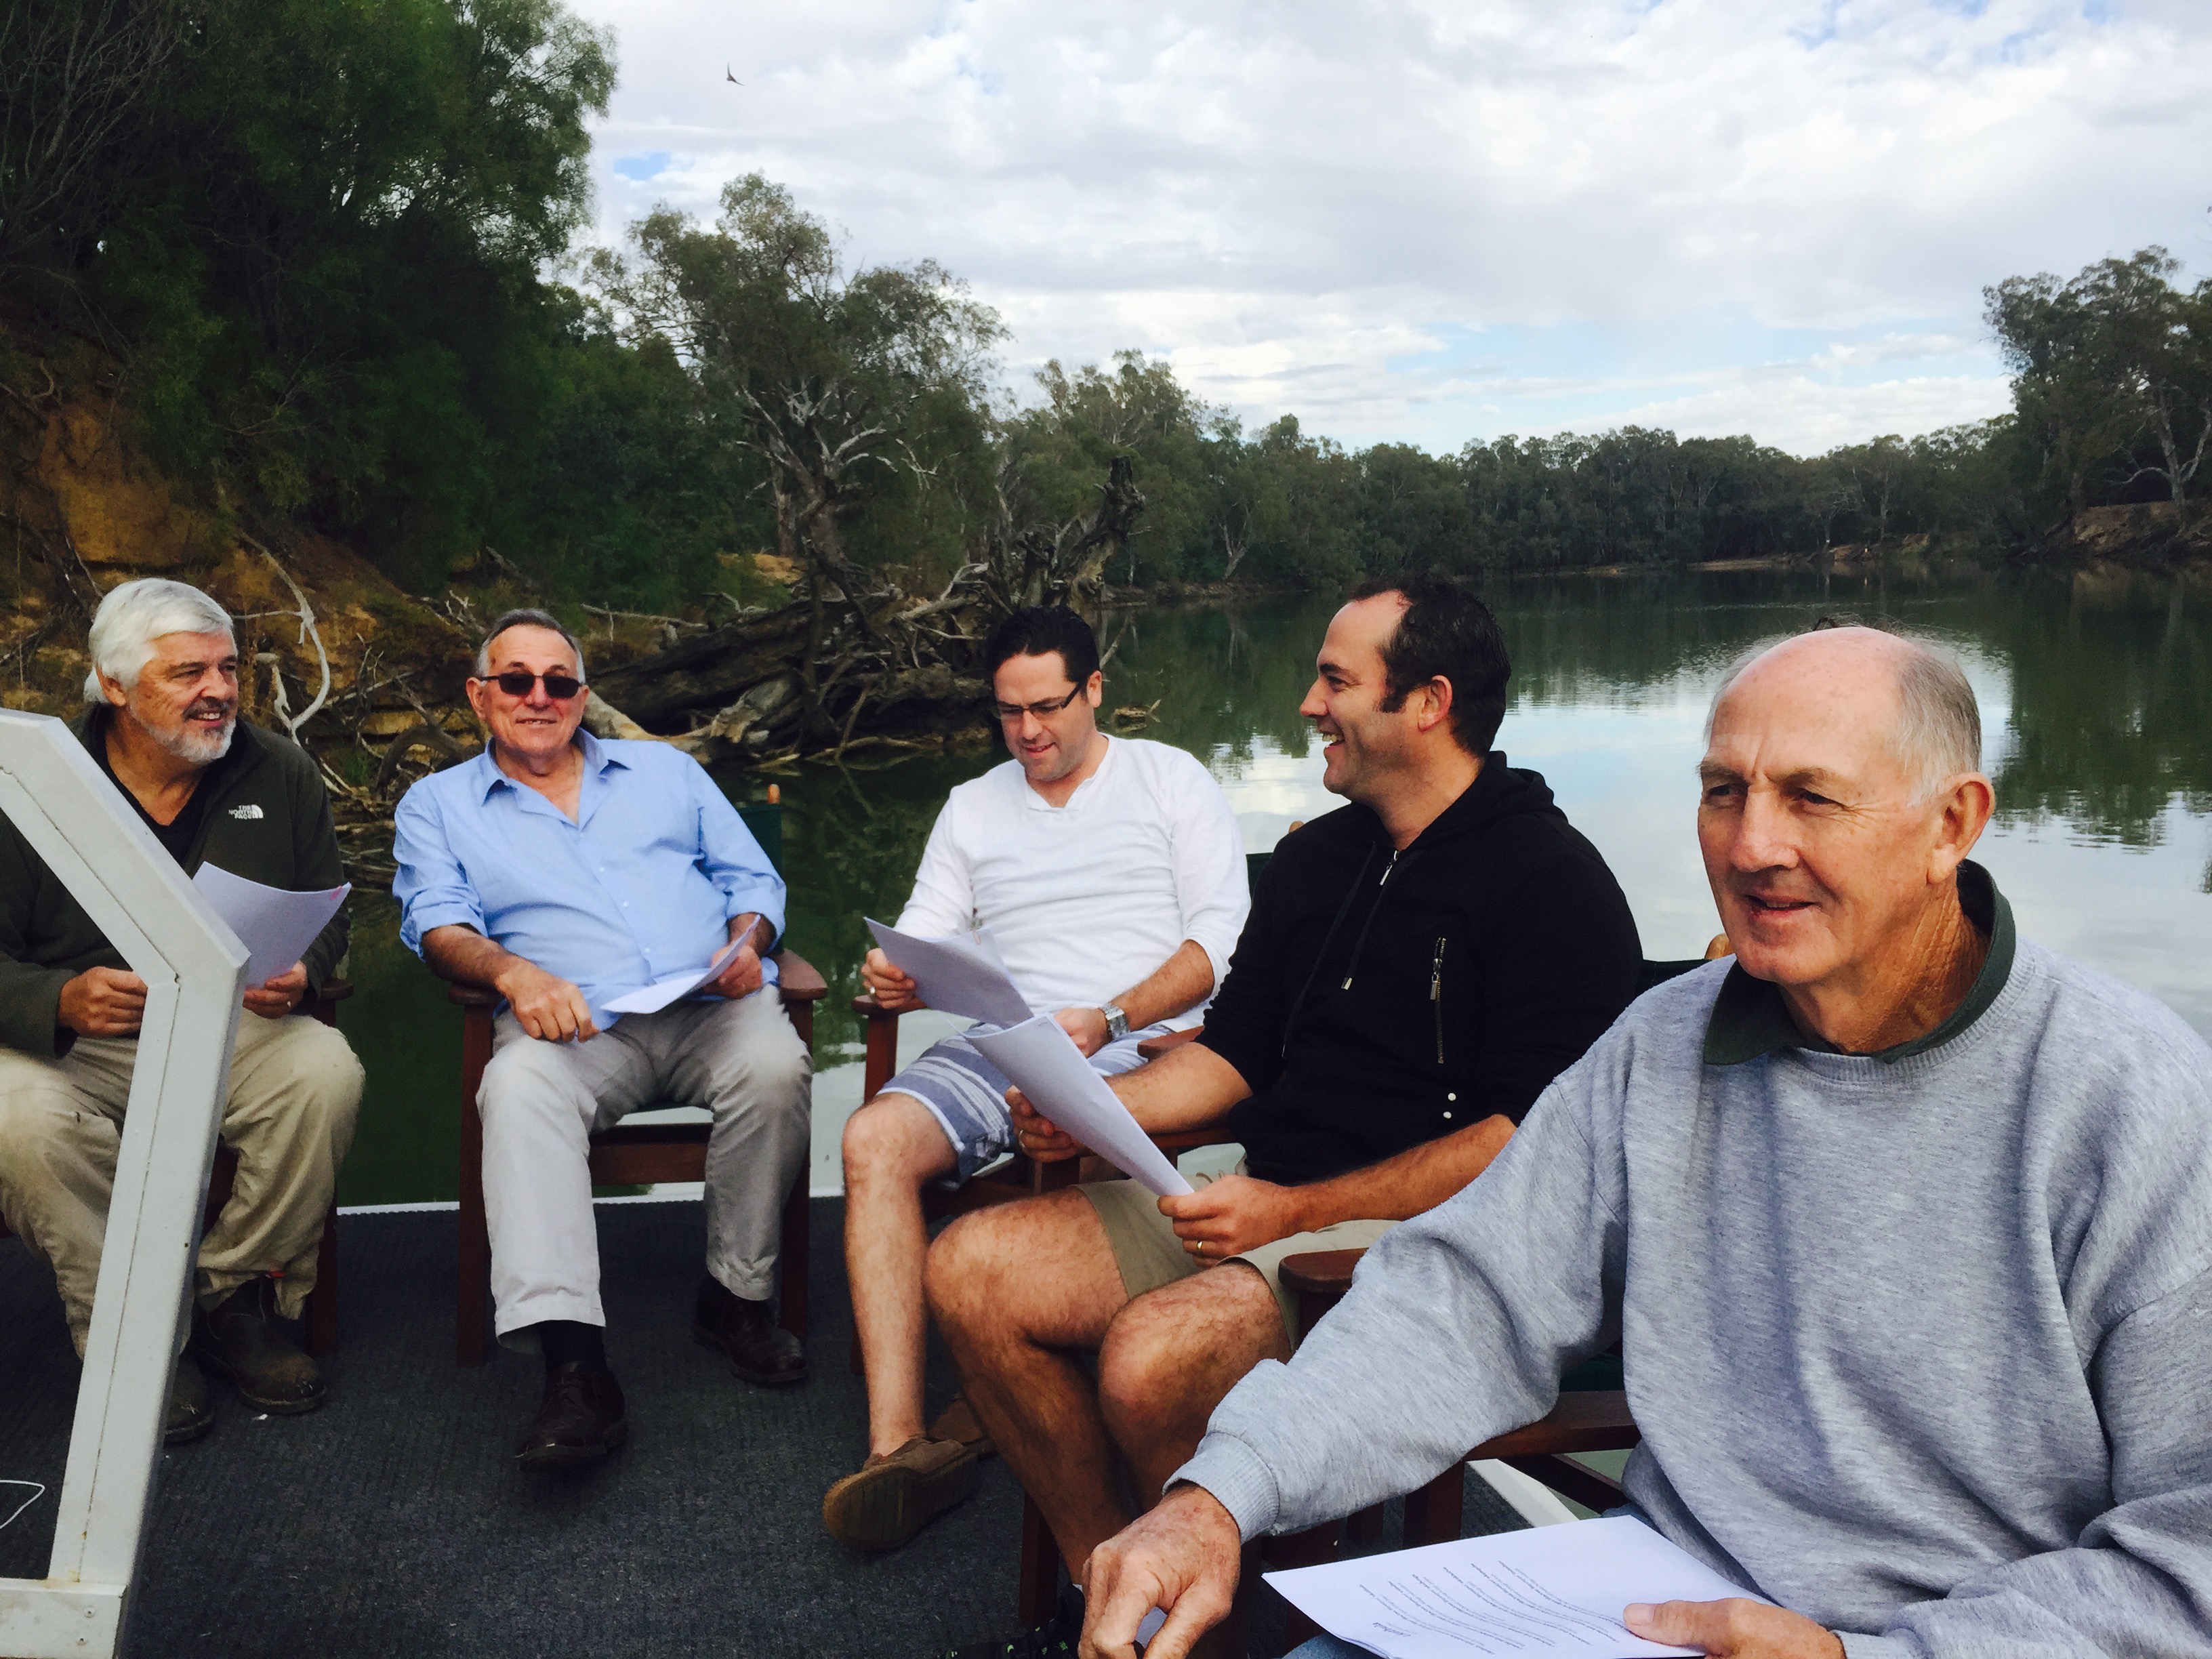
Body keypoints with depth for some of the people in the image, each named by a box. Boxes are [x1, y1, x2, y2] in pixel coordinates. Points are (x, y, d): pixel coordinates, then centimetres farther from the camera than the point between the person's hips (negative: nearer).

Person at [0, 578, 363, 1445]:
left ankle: (236, 1301, -8)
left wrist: (301, 973, -13)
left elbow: (327, 910, 11)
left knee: (326, 1074, -29)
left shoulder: (279, 772, 5)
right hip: (72, 1041, -1)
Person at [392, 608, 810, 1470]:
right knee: (518, 1086, -35)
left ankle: (739, 1295, -11)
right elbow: (438, 925, 4)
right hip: (576, 1025, -1)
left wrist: (746, 943, -4)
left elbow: (754, 879, 20)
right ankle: (574, 1365, -43)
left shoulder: (665, 769, 25)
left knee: (774, 1066, -32)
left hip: (710, 1005, 1)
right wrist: (513, 972, -18)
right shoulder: (438, 804, 20)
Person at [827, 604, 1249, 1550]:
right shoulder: (972, 807, 23)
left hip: (1144, 1048, -3)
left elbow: (1220, 941, 0)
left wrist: (1108, 1020, -14)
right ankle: (897, 1444, -30)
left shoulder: (1170, 781, 10)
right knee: (874, 1138, -25)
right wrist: (893, 975, -10)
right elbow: (923, 945, 16)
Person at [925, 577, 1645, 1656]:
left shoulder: (1552, 881, -9)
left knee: (1153, 1354, -33)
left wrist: (1297, 1212, -22)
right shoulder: (1316, 858, 17)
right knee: (971, 1270, -7)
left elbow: (1532, 1137, -18)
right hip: (1266, 1202, 8)